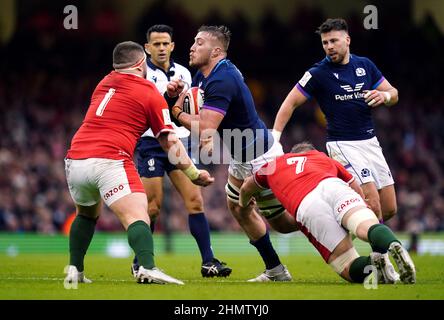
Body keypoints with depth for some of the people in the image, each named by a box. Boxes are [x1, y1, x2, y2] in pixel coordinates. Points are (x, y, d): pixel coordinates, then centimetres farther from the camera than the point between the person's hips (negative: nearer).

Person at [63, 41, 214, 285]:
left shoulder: (104, 83, 21)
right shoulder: (151, 94, 6)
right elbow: (170, 142, 6)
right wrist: (193, 173, 17)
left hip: (75, 160, 6)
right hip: (110, 162, -6)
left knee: (86, 214, 30)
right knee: (137, 217, -15)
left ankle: (74, 270, 24)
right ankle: (147, 268, -37)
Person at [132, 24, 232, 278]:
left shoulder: (183, 73, 13)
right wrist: (168, 93, -29)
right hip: (152, 144, -5)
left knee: (195, 200, -5)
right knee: (153, 207, -6)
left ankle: (208, 261, -5)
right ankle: (140, 262, 10)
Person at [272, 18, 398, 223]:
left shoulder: (365, 65, 7)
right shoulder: (319, 73, -6)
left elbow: (393, 94, 14)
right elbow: (290, 103, -3)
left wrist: (384, 95, -10)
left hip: (370, 142, 6)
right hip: (343, 144, -6)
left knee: (389, 210, 6)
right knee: (373, 205, -20)